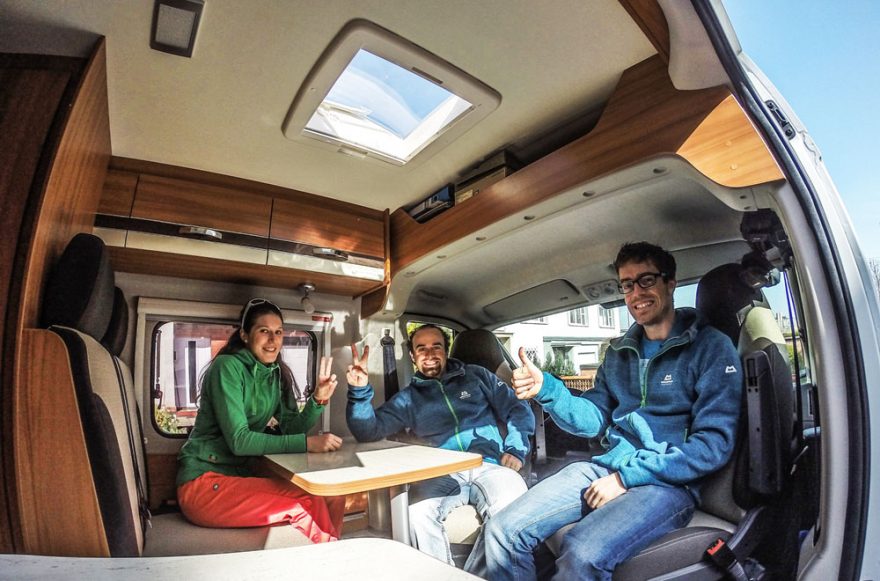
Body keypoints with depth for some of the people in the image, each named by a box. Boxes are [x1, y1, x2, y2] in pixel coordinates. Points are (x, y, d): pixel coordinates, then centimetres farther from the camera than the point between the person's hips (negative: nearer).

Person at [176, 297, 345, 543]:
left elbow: (291, 428, 1)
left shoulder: (276, 374, 6)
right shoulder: (227, 367, -16)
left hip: (240, 475, 7)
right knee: (296, 511, -25)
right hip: (203, 482, -6)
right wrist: (308, 443, -29)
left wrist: (318, 399, -18)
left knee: (332, 496, -11)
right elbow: (238, 440, -23)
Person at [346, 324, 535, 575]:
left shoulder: (476, 376, 15)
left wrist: (516, 448, -4)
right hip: (442, 473, 1)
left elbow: (519, 410, 12)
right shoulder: (408, 398, 16)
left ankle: (477, 575, -10)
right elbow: (368, 431, 7)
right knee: (417, 512, -31)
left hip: (489, 465, 0)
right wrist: (359, 391, -9)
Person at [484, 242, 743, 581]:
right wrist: (546, 390, -9)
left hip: (668, 482, -5)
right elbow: (595, 420, 10)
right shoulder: (619, 352, 14)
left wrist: (627, 476, -17)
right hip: (606, 466, 5)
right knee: (504, 530, -12)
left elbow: (714, 442, -12)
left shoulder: (711, 347, -4)